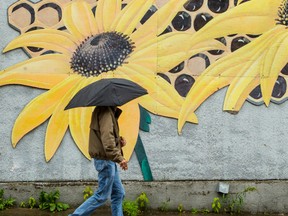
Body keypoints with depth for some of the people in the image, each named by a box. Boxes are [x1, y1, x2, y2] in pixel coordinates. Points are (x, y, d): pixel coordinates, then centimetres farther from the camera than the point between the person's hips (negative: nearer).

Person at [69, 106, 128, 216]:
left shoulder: (109, 111, 14)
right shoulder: (106, 112, -17)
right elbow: (107, 139, -27)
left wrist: (119, 141, 2)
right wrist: (119, 158, -31)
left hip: (108, 160, 10)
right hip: (105, 161, -10)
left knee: (119, 193, 13)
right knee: (102, 196, -1)